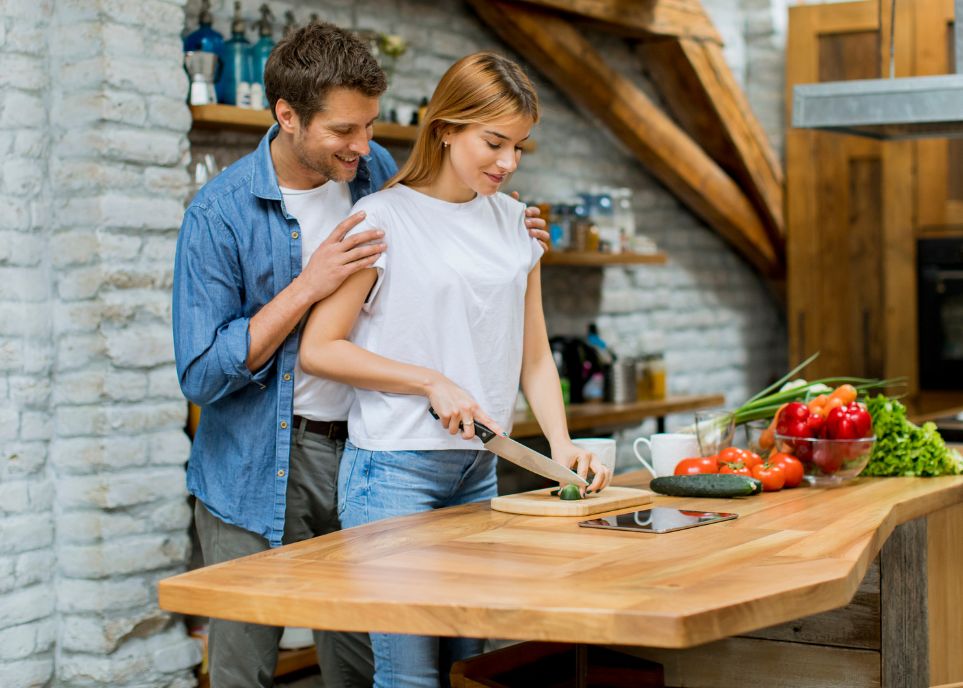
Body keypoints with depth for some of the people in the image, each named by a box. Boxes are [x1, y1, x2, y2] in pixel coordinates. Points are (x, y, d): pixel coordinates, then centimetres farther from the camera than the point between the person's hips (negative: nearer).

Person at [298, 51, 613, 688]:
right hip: (393, 468, -6)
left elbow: (534, 354, 14)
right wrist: (433, 383, -13)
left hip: (478, 469, 6)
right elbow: (318, 349, -8)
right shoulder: (382, 218, -7)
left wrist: (562, 445, -1)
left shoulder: (513, 220, 11)